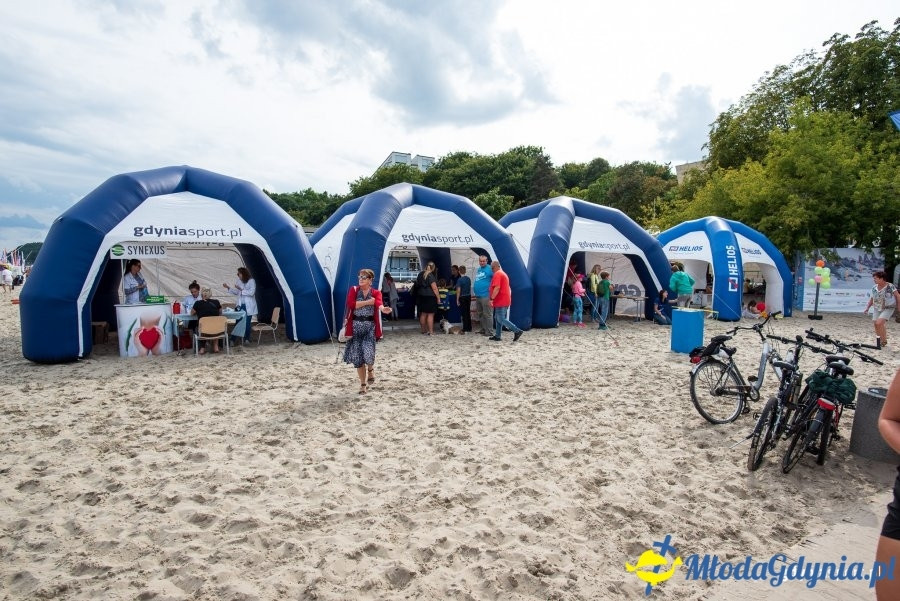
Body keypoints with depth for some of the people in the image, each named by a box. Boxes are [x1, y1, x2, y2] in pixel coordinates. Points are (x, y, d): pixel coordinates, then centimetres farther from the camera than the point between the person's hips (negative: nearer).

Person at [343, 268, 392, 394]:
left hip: (370, 326, -2)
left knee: (368, 353, -18)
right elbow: (351, 304, -14)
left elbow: (378, 302, -23)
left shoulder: (376, 292, 0)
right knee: (357, 356, 4)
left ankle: (370, 369, 19)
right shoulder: (353, 290, 3)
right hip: (356, 326, 2)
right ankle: (363, 384, 21)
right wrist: (367, 302, -15)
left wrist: (383, 309, -46)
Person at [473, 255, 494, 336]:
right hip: (478, 296, 9)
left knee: (487, 314, -5)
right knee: (480, 314, 16)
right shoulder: (478, 270, 17)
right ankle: (483, 329, 26)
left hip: (486, 296, -9)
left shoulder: (489, 269, -10)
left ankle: (489, 332, 0)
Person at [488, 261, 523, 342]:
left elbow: (497, 288, -25)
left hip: (501, 301, -10)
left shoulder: (497, 274, -13)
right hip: (504, 301, 10)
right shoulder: (503, 273, 20)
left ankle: (517, 331, -10)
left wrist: (491, 299, -25)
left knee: (501, 319, -8)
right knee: (498, 319, 13)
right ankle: (497, 336, 15)